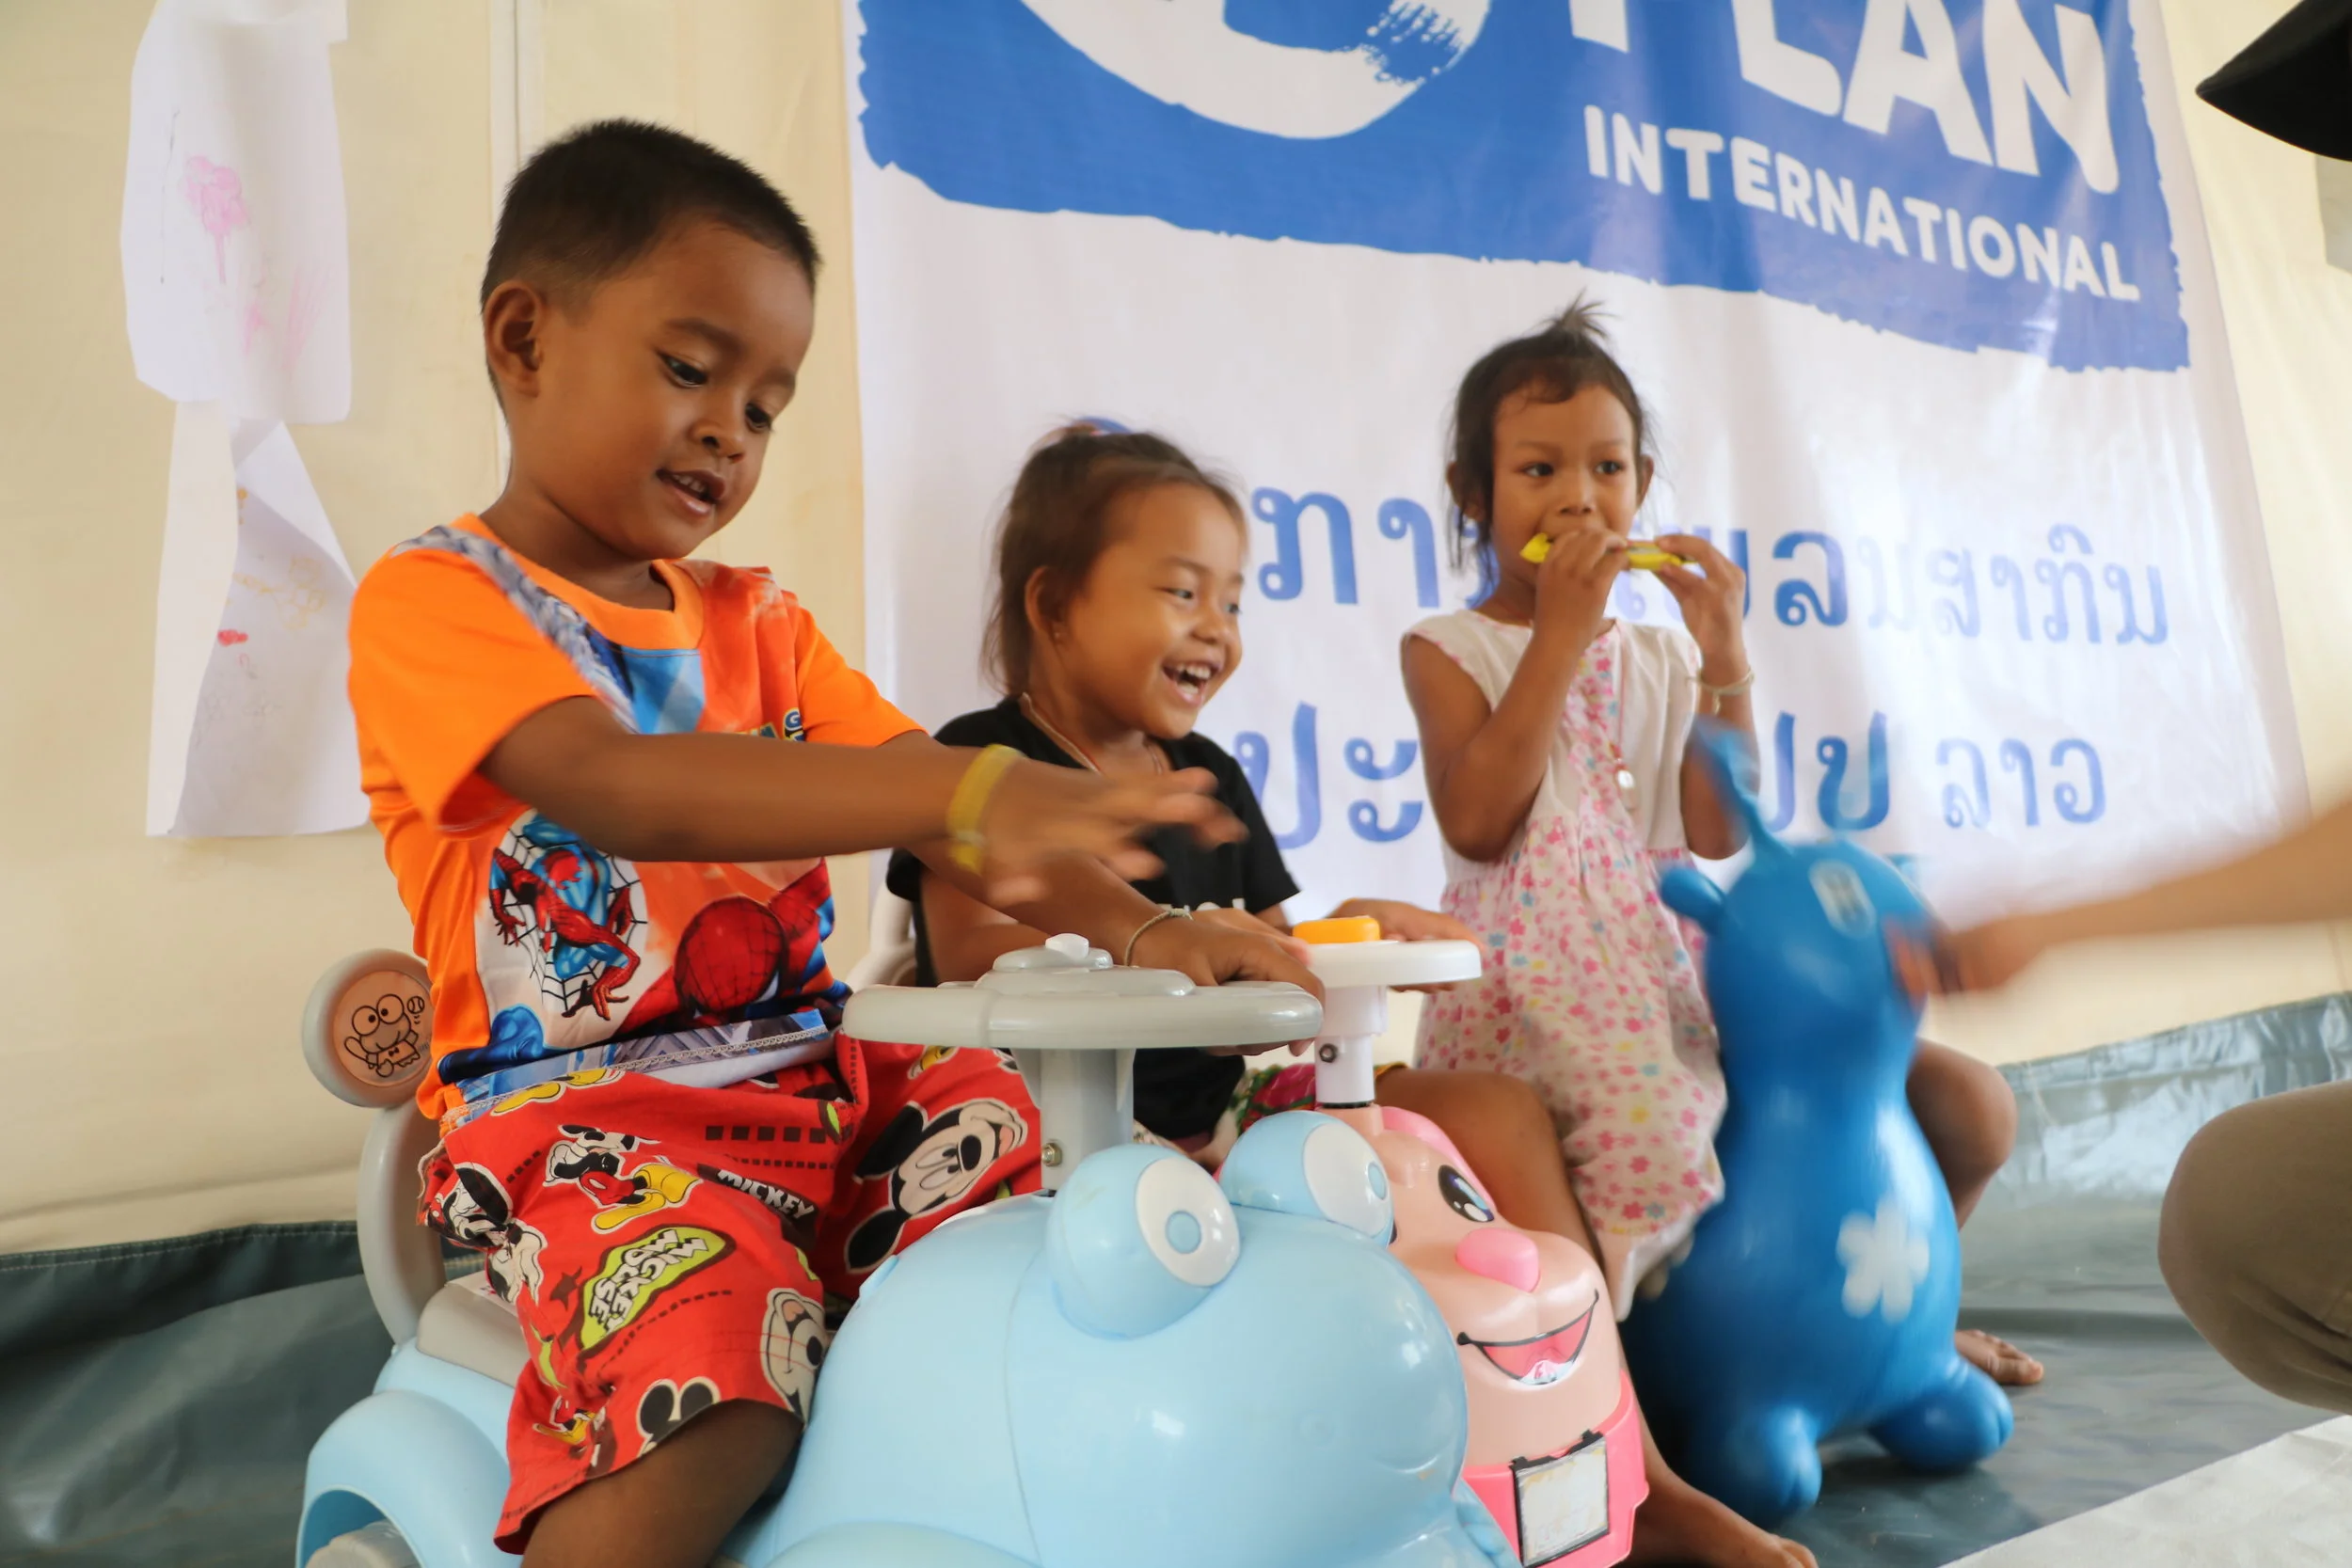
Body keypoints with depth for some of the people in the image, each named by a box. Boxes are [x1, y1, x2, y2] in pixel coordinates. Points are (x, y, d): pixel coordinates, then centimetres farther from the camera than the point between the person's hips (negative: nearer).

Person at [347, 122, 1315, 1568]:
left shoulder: (758, 623, 15)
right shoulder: (432, 599, -5)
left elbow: (929, 809, 4)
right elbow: (620, 787, -25)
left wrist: (1138, 929, -14)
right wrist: (975, 789, -39)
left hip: (812, 1076, 6)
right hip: (579, 1107, -6)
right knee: (710, 1413, -29)